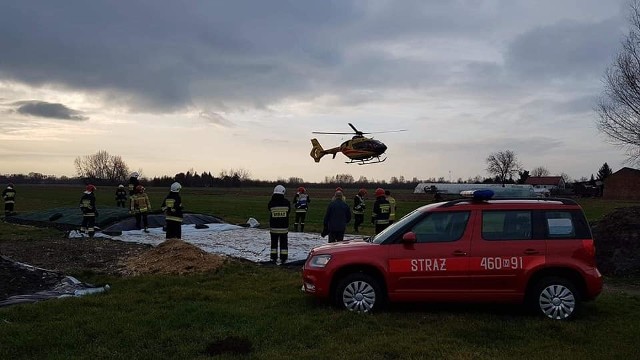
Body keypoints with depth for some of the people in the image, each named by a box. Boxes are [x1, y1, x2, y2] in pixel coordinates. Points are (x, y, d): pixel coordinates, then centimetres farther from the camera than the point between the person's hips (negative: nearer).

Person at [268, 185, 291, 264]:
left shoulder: (271, 202, -11)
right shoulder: (286, 202, -8)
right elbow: (288, 211, 4)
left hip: (273, 227, 0)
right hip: (284, 227, 0)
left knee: (274, 243, 13)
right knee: (283, 243, 9)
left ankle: (273, 258, 15)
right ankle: (283, 259, 10)